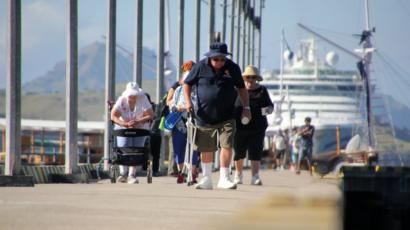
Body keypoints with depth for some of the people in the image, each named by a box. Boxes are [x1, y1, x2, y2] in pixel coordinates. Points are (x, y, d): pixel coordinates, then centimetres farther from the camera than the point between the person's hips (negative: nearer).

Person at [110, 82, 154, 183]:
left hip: (140, 128, 0)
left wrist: (137, 121, -33)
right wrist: (125, 124, -32)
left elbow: (150, 115, -19)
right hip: (123, 128, 0)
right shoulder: (122, 100, -14)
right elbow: (113, 116, -18)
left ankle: (132, 175, -7)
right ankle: (123, 173, -8)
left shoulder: (143, 100, -15)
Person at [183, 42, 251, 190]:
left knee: (227, 145, -13)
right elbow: (187, 84, 6)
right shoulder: (201, 67, -4)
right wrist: (188, 101, -8)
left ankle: (223, 178, -5)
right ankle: (207, 179, 24)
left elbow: (241, 88, 11)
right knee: (206, 149, 10)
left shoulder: (233, 68, -1)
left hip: (226, 118, 0)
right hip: (205, 116, 0)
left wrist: (246, 107, 4)